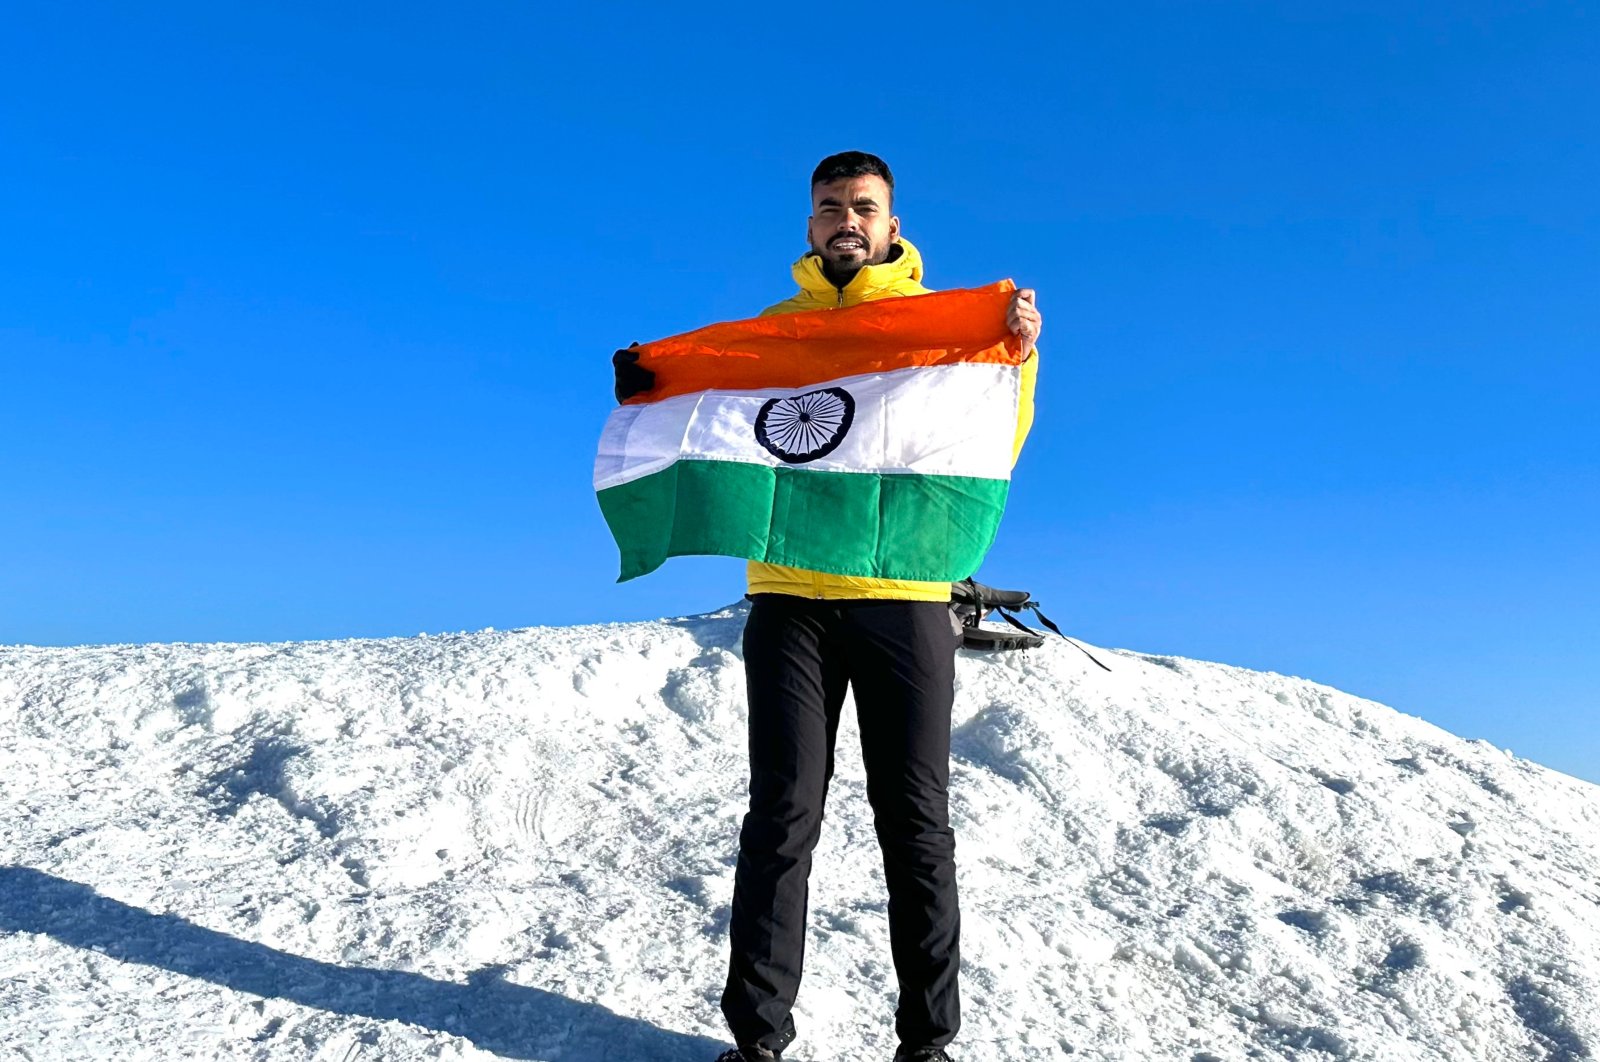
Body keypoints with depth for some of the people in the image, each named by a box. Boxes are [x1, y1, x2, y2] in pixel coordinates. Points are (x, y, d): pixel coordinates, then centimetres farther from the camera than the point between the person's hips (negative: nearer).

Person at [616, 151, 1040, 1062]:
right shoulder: (770, 327, 16)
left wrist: (1019, 352, -11)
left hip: (906, 595, -1)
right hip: (791, 594, 1)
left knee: (915, 818, 2)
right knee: (784, 810, -1)